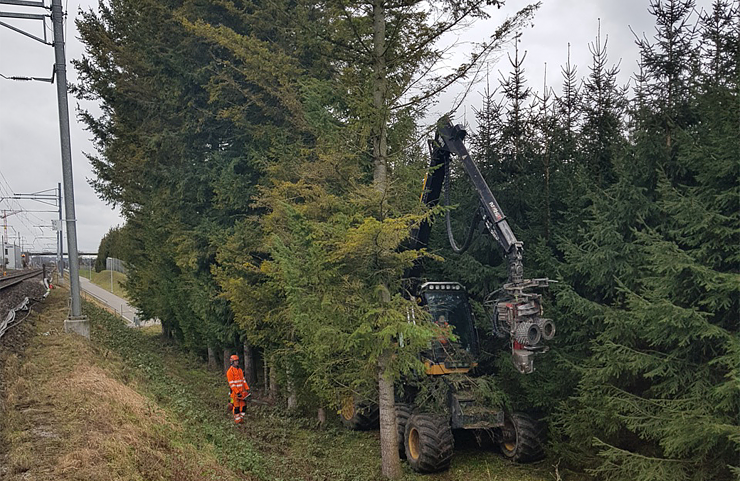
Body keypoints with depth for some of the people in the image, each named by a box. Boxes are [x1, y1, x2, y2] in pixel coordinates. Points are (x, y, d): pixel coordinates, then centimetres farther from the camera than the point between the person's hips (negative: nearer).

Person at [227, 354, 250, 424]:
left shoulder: (240, 370, 14)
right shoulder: (230, 371, -11)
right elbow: (231, 383, -14)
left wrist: (247, 389, 7)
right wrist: (237, 392, -17)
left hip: (242, 391, 7)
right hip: (235, 392, -7)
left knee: (243, 406, 7)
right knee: (236, 407, -2)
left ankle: (241, 419, 16)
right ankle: (237, 421, 6)